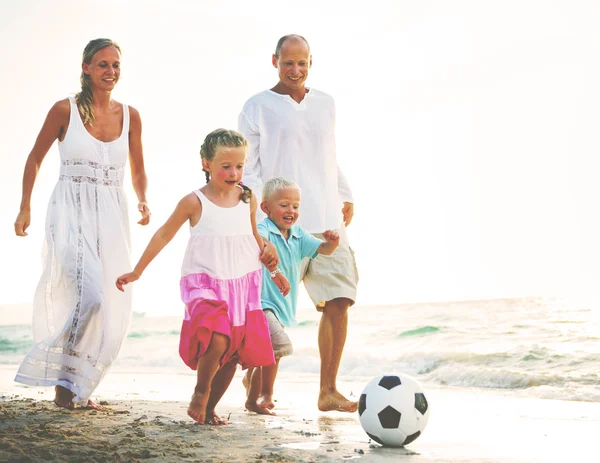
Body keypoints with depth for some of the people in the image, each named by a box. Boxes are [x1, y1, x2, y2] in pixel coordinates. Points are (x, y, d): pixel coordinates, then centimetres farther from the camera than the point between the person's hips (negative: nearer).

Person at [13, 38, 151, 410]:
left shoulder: (130, 116, 7)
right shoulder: (65, 110, -3)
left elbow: (138, 172, 16)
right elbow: (35, 159, 7)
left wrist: (143, 202, -2)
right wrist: (25, 208, 7)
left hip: (112, 216, 4)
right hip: (72, 212, -4)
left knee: (112, 310, 2)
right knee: (88, 294, -21)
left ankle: (79, 386, 18)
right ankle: (64, 378, -3)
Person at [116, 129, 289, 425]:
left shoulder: (248, 200, 5)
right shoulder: (195, 202, -7)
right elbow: (163, 235, 1)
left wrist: (273, 270, 25)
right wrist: (136, 272, 3)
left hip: (243, 285, 5)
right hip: (205, 284, -5)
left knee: (233, 355, 6)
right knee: (218, 340, -27)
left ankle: (209, 408, 25)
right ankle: (200, 392, 0)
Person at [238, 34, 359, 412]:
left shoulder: (326, 104, 17)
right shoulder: (258, 107, 3)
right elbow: (245, 168, -1)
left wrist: (346, 196, 19)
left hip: (328, 222, 4)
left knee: (338, 303, -5)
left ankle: (328, 391, 3)